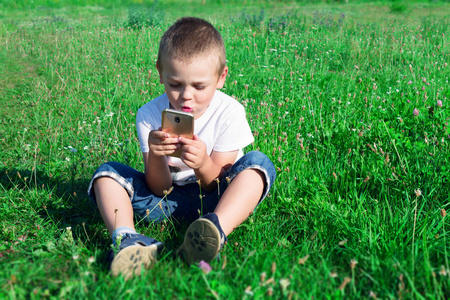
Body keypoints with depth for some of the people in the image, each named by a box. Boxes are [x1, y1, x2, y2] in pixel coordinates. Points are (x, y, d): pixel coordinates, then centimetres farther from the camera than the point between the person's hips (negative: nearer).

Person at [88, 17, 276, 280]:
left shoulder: (229, 112, -13)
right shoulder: (149, 116, -9)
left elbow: (218, 184, -13)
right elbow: (159, 189, -10)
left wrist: (203, 165, -37)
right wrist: (155, 157, -33)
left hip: (213, 202, -1)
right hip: (166, 199, 2)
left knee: (258, 162, -26)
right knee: (107, 172, -13)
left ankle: (216, 229, -51)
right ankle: (127, 239, -42)